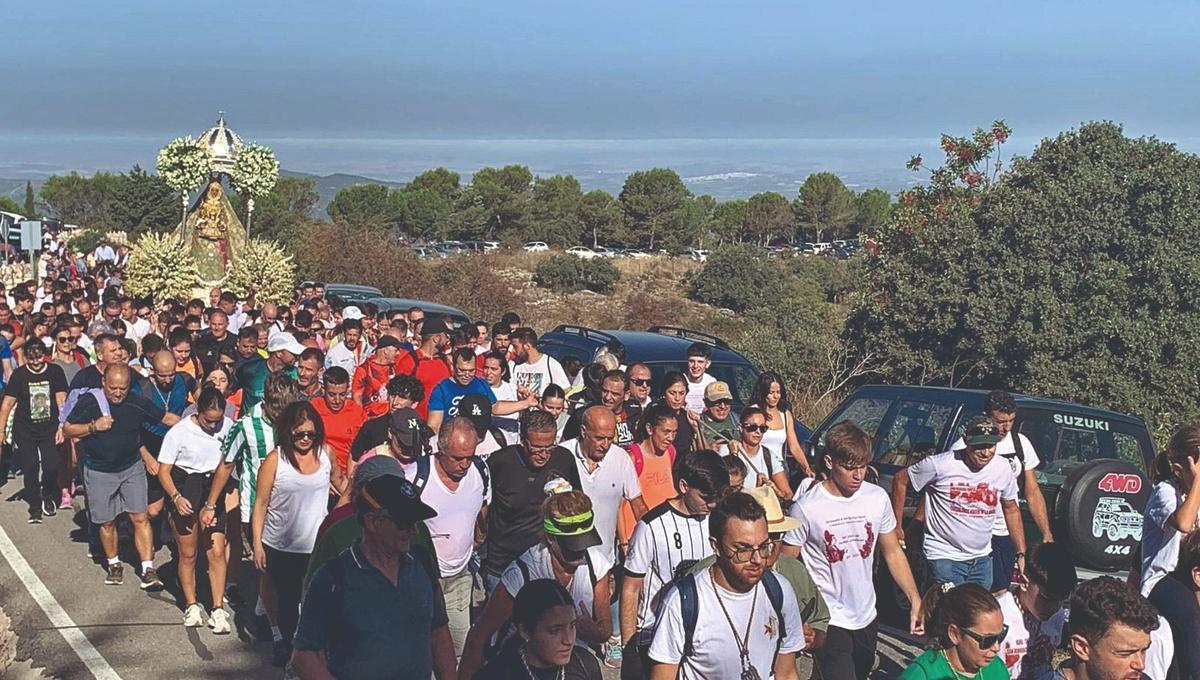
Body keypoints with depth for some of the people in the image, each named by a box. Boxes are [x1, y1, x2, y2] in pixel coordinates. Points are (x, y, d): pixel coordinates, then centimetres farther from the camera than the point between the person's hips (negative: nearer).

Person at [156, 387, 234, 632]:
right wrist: (176, 497, -23)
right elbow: (163, 471, -6)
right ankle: (191, 605, 25)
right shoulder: (179, 432, -11)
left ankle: (218, 609, 3)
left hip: (214, 490, 1)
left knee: (217, 552, -5)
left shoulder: (228, 427, -6)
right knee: (188, 554, 8)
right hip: (185, 490, -1)